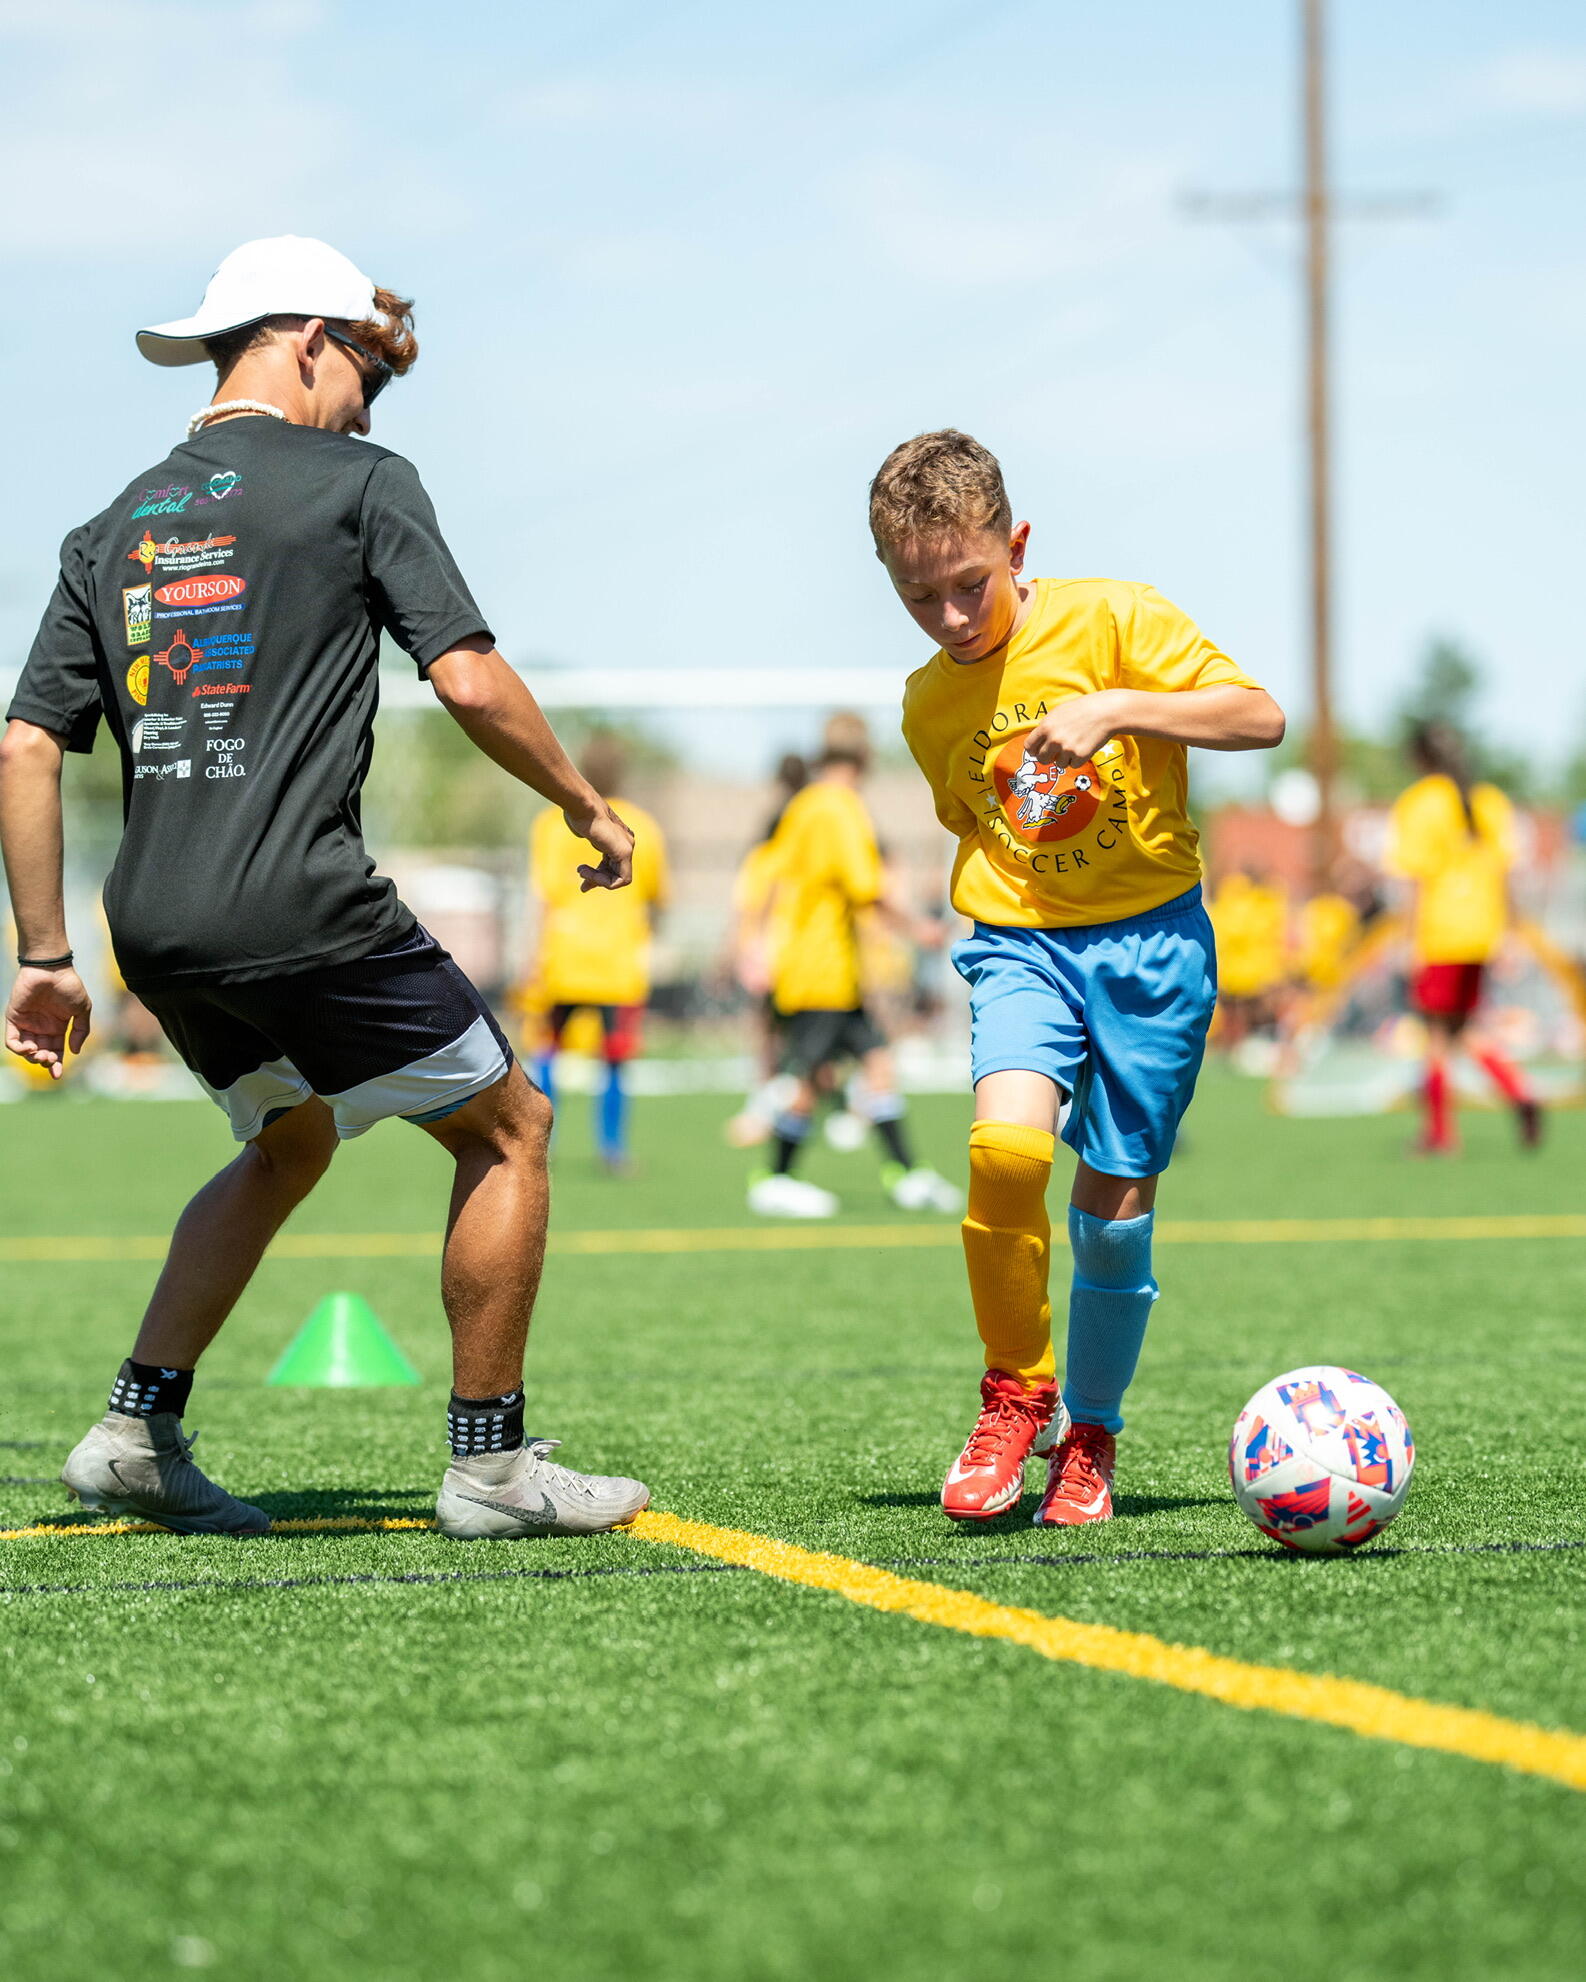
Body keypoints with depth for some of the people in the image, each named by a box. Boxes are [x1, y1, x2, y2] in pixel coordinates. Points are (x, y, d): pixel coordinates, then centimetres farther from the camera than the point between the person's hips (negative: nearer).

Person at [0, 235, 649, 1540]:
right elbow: (469, 681, -8)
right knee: (509, 1128, 9)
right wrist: (586, 805, 7)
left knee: (290, 1142, 29)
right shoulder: (360, 484, 0)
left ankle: (137, 1432, 21)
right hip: (301, 913, -7)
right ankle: (490, 1467, 9)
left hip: (157, 929, 7)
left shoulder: (114, 527, 16)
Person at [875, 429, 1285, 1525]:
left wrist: (1118, 708, -23)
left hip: (1150, 939, -2)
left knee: (1117, 1201, 1)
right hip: (1020, 942, 2)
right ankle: (1019, 1390, -6)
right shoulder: (929, 704, 7)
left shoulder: (1111, 620, -8)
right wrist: (998, 915, 8)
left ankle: (1090, 1434, 23)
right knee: (1007, 1140, -25)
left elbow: (1261, 716, -12)